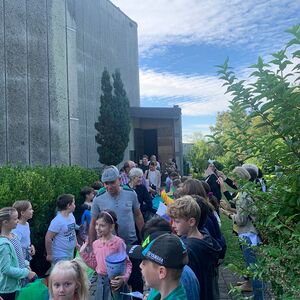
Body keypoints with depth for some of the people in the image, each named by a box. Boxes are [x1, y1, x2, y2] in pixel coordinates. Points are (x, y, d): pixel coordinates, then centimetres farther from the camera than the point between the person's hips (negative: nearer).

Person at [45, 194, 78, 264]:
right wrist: (49, 255, -14)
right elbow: (48, 238, -21)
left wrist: (76, 243, 11)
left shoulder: (71, 216, 1)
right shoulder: (57, 221, -23)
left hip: (70, 254, 8)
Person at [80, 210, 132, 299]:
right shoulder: (96, 244, 2)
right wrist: (83, 252, 5)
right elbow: (94, 264, 11)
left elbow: (127, 263, -13)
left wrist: (124, 278, -27)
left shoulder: (118, 242, -17)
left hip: (114, 281, -6)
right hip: (101, 281, 6)